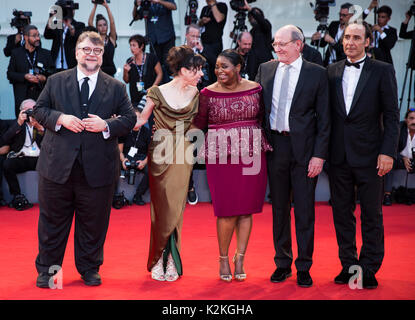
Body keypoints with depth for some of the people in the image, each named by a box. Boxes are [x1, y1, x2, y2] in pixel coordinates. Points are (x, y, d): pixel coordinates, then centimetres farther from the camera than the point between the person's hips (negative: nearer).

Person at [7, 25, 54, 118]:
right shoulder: (16, 53, 11)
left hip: (41, 94, 0)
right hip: (22, 96, 0)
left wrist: (44, 78, -9)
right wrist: (25, 76, -9)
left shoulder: (46, 53, 14)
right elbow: (10, 74, 7)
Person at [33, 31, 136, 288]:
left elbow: (129, 118, 4)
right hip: (58, 165, 0)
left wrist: (106, 125, -14)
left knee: (93, 222, 10)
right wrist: (59, 119, -12)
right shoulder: (55, 81, 7)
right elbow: (39, 110, 7)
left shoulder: (116, 88, 6)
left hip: (98, 168, 0)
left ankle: (89, 269, 27)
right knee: (52, 220, 9)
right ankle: (47, 269, 24)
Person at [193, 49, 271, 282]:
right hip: (221, 156, -2)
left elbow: (262, 118, 14)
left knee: (247, 208, 4)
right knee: (227, 210, -4)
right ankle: (223, 259, 14)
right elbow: (198, 123, 4)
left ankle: (240, 260, 17)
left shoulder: (255, 89, 5)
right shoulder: (208, 93, 0)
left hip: (252, 155, 2)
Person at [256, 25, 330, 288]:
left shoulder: (317, 73, -1)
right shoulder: (265, 70, 9)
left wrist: (319, 154, -10)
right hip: (273, 146, 3)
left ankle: (304, 267, 15)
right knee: (279, 207, 11)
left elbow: (324, 118, -3)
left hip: (304, 148, -3)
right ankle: (282, 263, 24)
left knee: (305, 209, 3)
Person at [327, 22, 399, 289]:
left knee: (372, 214, 3)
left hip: (368, 155, -3)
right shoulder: (332, 72, 10)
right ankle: (348, 265, 20)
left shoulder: (383, 71, 0)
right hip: (339, 155, 4)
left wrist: (387, 152, -12)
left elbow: (392, 115, -3)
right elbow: (327, 113, 10)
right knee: (342, 212, 9)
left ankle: (369, 268, 13)